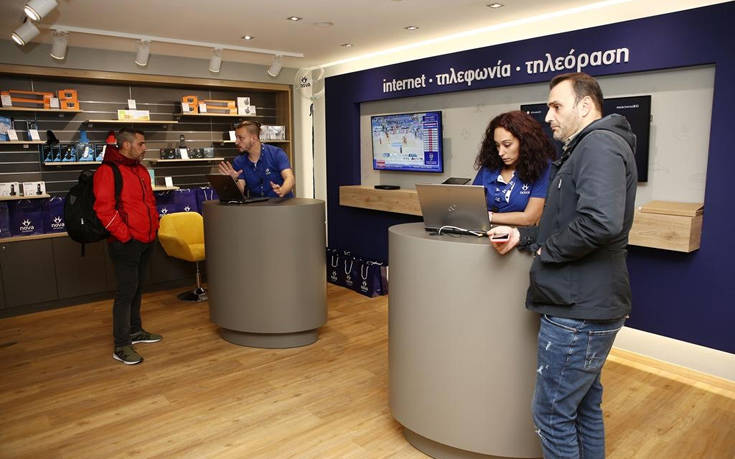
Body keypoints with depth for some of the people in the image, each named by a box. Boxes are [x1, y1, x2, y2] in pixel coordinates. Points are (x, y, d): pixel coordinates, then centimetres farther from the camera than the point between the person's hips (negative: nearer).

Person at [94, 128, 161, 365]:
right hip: (125, 244, -8)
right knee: (126, 291, -5)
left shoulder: (141, 171, 15)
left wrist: (154, 227, 12)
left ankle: (135, 331, 31)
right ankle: (121, 346, 3)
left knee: (137, 288, 18)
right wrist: (125, 236, -18)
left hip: (146, 241, 8)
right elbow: (104, 209, -19)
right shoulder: (108, 171, -12)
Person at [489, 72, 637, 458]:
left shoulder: (599, 144, -16)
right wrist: (521, 236, 7)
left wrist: (548, 251, -17)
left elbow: (600, 221, -33)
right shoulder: (586, 149, 18)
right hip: (588, 307, 11)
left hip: (577, 313, -11)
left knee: (551, 414, 3)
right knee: (585, 407, 21)